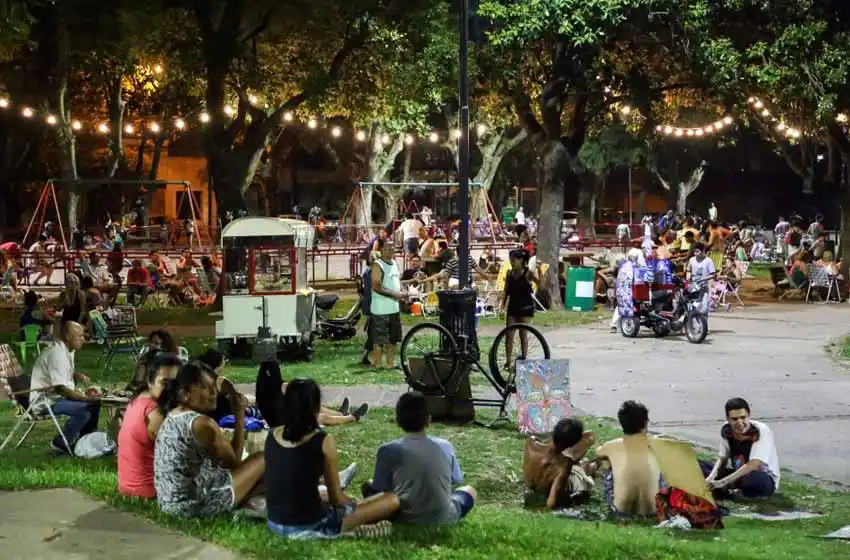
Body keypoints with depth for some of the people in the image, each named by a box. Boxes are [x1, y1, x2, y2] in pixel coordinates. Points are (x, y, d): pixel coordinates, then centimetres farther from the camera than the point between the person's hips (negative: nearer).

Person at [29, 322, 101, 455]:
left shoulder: (67, 350, 7)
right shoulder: (57, 354, -24)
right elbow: (60, 388, -29)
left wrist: (78, 376, 2)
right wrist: (87, 398, -29)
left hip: (58, 396, 10)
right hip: (44, 401, -10)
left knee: (95, 402, 8)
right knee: (84, 408, -26)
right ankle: (61, 443, -8)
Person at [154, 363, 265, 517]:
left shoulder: (170, 417, 9)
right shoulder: (202, 424, -19)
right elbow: (234, 461, -5)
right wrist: (240, 415, -3)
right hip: (196, 504, -9)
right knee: (263, 459, 5)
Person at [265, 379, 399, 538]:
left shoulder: (273, 435, 1)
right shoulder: (324, 441, -15)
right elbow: (335, 497, -6)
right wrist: (355, 504, 17)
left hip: (275, 524, 6)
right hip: (310, 527, -6)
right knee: (392, 501, -1)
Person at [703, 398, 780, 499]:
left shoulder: (761, 431, -25)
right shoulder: (726, 430, -8)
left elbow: (753, 465, -33)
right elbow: (722, 460, 1)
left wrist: (722, 482, -39)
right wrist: (711, 479, -21)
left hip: (765, 479, -6)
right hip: (739, 475, 6)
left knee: (757, 478, -42)